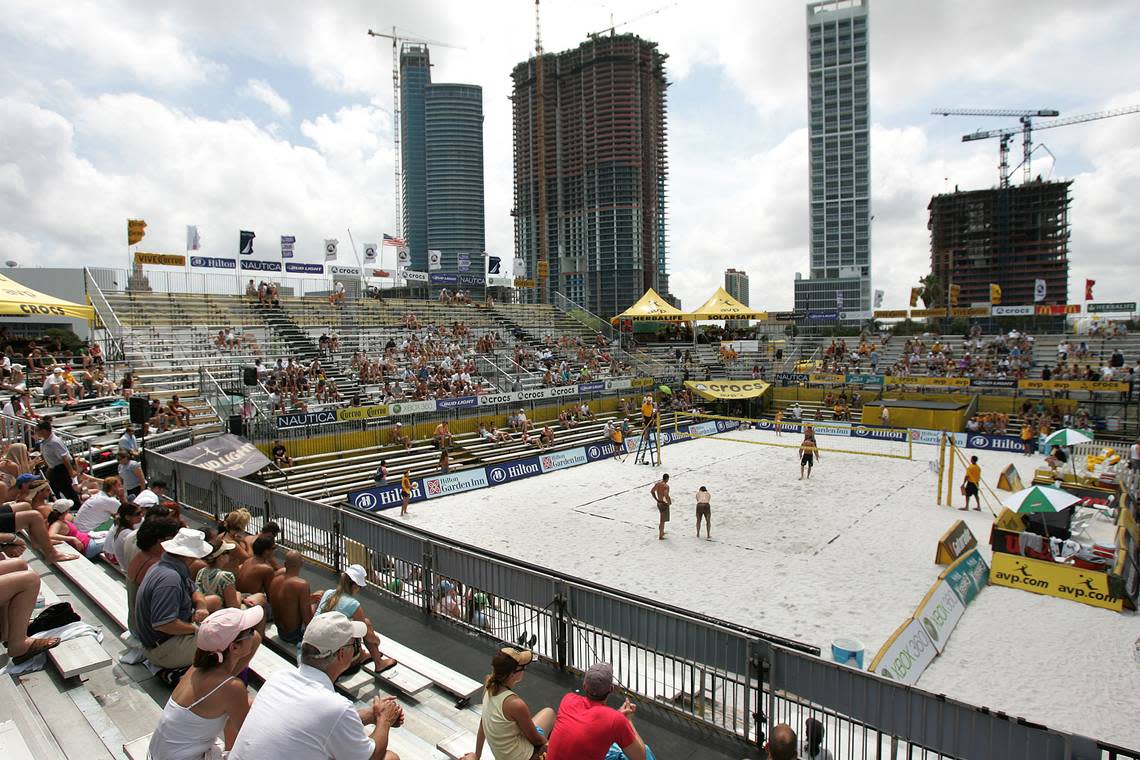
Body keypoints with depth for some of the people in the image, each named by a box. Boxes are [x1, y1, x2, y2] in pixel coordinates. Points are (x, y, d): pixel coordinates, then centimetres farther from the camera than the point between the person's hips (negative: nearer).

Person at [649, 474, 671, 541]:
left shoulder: (657, 483, 0)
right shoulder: (666, 486, -22)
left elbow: (651, 491, 5)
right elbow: (666, 496, -34)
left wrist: (657, 500, 9)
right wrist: (669, 502, -15)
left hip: (659, 503, 7)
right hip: (664, 504, -7)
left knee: (662, 518, 26)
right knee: (662, 521, 1)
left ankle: (662, 532, 40)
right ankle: (660, 536, 7)